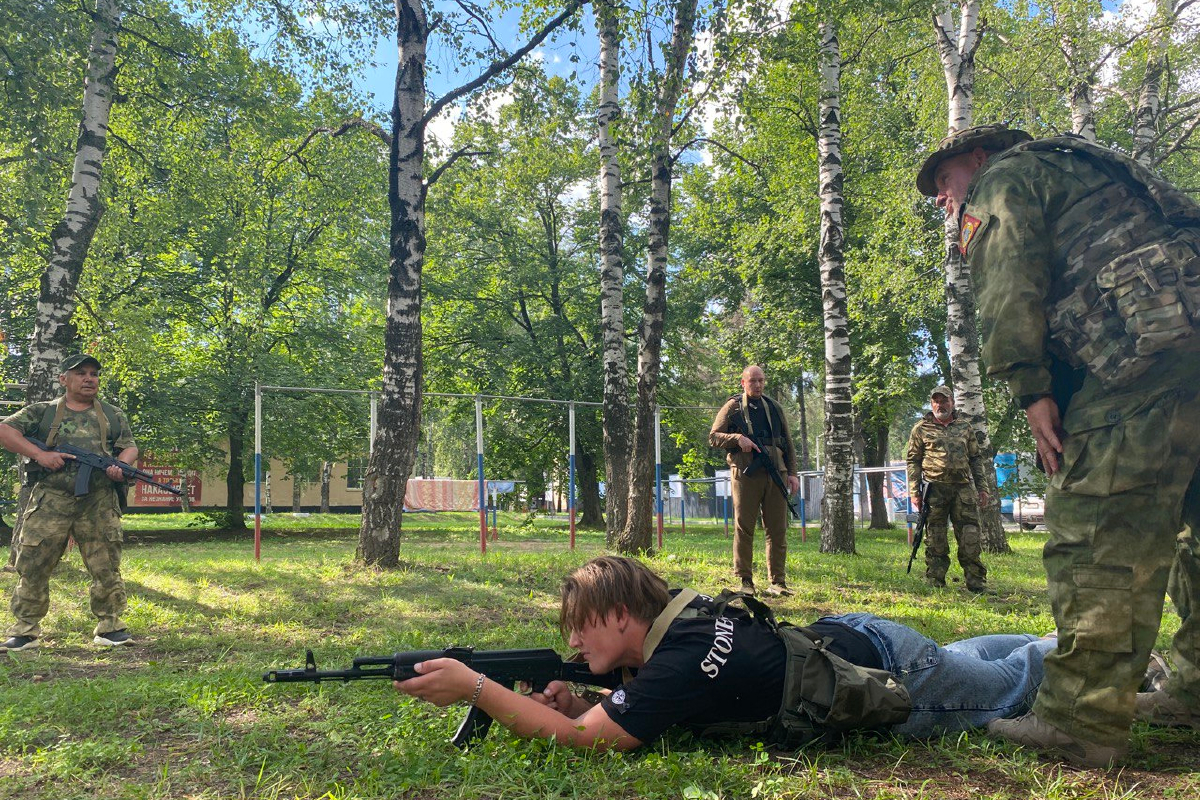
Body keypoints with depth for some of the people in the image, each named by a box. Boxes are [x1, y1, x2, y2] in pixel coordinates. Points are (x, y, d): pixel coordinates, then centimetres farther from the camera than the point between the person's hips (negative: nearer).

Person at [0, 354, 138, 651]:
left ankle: (109, 626, 11)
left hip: (99, 503, 1)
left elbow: (130, 446, 14)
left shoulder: (113, 415, 16)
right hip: (50, 500, 0)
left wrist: (121, 465, -9)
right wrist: (39, 454, -11)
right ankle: (25, 630, 12)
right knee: (32, 565, 0)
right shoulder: (42, 412, 11)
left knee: (106, 568, 1)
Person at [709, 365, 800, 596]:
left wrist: (792, 473, 11)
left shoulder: (774, 408, 18)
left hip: (775, 473, 4)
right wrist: (738, 438, -13)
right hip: (745, 474, -3)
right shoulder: (732, 407, 7)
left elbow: (788, 443, 20)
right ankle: (745, 581, 6)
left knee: (777, 530, 2)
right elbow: (713, 437, 3)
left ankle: (777, 581, 8)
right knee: (744, 529, -1)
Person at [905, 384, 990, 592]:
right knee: (935, 541, 1)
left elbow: (976, 458, 18)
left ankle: (977, 583, 7)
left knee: (970, 538, 0)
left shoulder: (964, 427, 15)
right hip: (935, 489, -2)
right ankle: (935, 584, 8)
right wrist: (914, 492, -4)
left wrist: (981, 487, 10)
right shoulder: (921, 429, 6)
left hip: (963, 489, 2)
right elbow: (913, 461, 4)